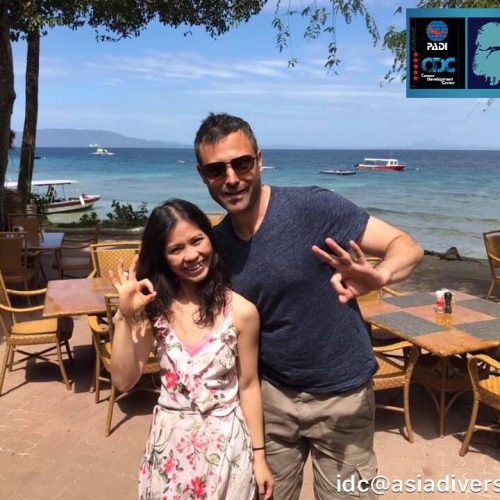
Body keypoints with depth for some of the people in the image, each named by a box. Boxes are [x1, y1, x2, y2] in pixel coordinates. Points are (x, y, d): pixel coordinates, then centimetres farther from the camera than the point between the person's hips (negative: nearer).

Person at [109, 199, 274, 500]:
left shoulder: (241, 311, -14)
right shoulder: (156, 308, -7)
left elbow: (248, 386, -6)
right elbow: (124, 381, -10)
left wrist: (259, 455, 0)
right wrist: (125, 316, -20)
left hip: (226, 443, -2)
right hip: (170, 442, 2)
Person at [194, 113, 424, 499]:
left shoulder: (314, 207, -19)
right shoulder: (215, 245, -4)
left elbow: (407, 246, -17)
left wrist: (379, 275, -39)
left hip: (341, 394, -3)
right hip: (271, 395, 4)